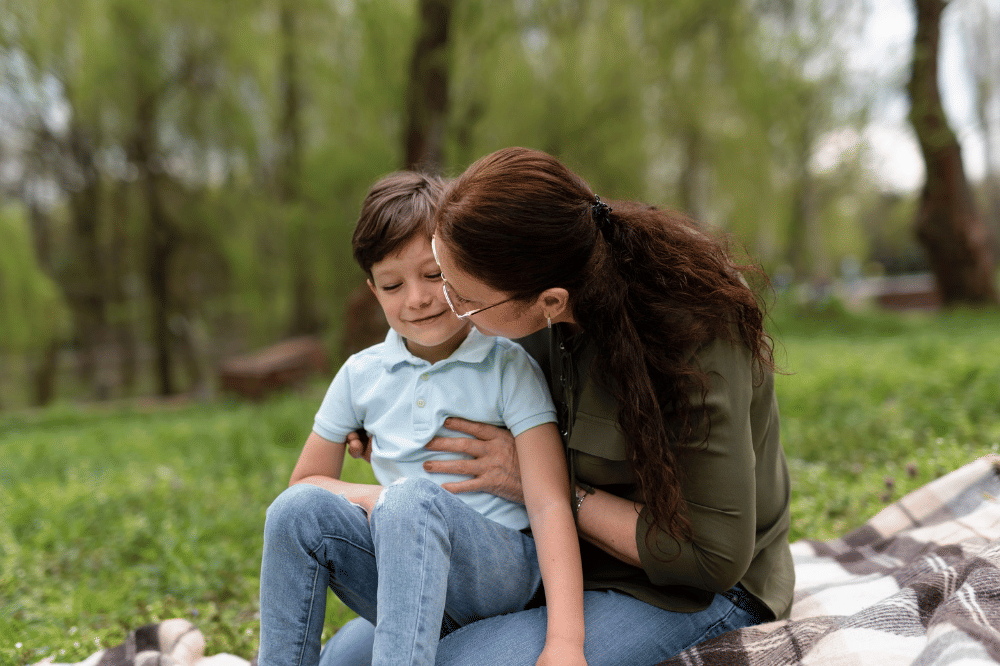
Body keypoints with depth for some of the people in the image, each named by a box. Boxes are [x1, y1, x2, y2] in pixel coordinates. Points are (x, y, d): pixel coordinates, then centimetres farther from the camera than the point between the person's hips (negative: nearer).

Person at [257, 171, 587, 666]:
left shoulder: (509, 369, -3)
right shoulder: (362, 374, 8)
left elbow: (550, 504, -12)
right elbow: (304, 481, 15)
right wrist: (372, 497, -7)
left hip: (499, 569, -4)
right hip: (398, 579, 4)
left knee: (412, 499, -34)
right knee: (300, 509, -22)